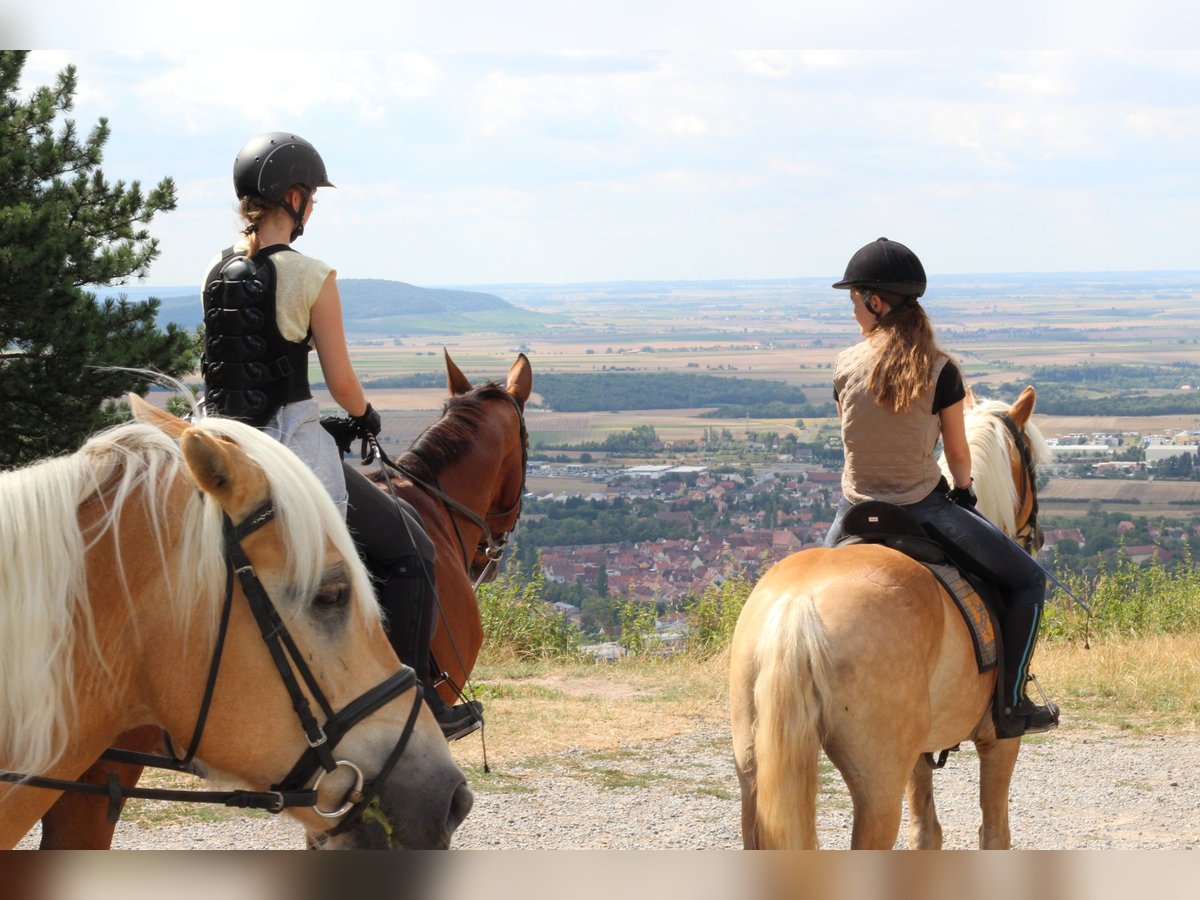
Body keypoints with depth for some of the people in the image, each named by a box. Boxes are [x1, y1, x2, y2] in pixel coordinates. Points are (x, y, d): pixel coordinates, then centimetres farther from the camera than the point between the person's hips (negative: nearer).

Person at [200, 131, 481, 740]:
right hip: (292, 448, -6)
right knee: (407, 549, 10)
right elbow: (342, 383, -8)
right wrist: (366, 417, 12)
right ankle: (418, 709, 10)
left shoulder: (216, 275, 7)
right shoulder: (311, 277, -12)